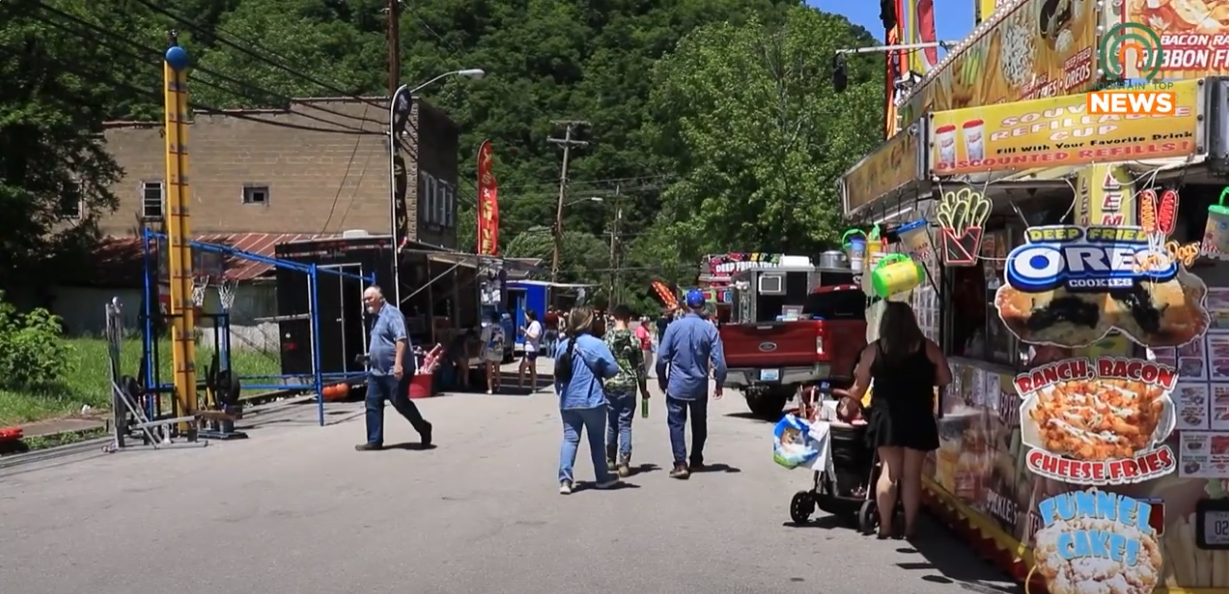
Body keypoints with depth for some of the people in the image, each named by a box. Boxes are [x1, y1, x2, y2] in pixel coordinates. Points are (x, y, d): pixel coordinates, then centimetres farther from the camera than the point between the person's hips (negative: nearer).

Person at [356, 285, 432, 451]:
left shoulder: (391, 314, -13)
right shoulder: (377, 317, 18)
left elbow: (401, 339, -24)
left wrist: (398, 364, -31)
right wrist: (370, 356, 19)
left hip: (394, 371, -10)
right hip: (377, 371, 10)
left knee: (400, 403, -4)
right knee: (372, 404, 4)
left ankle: (424, 429, 16)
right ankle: (374, 441, 7)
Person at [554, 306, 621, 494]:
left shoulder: (563, 345, 3)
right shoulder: (595, 344, -12)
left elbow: (558, 373, 11)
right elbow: (612, 369, -13)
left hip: (568, 401, 4)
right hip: (592, 400, -4)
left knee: (570, 439, 5)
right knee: (597, 440, 9)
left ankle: (565, 479, -6)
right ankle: (603, 478, 21)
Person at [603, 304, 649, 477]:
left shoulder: (607, 337, -3)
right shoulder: (633, 338, -4)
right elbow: (640, 366, -2)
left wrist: (600, 383, 11)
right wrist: (643, 388, 8)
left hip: (610, 385, 1)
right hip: (628, 386, -1)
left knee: (612, 424, 14)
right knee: (625, 425, 1)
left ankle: (611, 460, 23)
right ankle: (624, 463, -5)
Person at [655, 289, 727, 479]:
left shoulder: (674, 326, -9)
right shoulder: (710, 329, -8)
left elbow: (662, 356, -8)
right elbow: (718, 360, -9)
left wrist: (662, 379, 7)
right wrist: (719, 383, 6)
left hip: (677, 385, -2)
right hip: (699, 386, 2)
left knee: (676, 424, 2)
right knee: (699, 425, 18)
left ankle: (681, 464, -10)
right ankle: (696, 461, 26)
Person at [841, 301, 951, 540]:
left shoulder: (873, 350, 0)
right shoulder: (928, 348, 0)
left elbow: (859, 388, 4)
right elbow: (945, 378, 4)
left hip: (886, 416, 0)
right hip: (917, 418, 0)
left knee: (889, 471, 6)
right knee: (911, 473, 5)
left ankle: (885, 526, 3)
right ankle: (909, 526, 9)